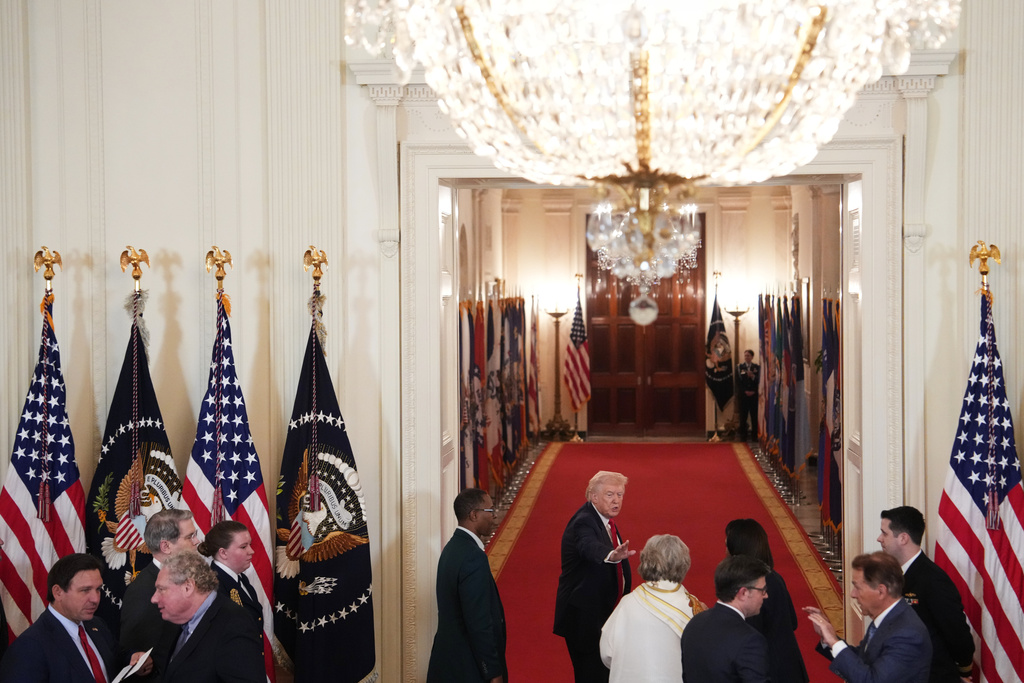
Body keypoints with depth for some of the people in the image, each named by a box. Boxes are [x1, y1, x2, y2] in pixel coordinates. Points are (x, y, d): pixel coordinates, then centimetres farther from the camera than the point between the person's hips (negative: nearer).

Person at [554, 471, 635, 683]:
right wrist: (611, 555, -65)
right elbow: (590, 547, -47)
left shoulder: (604, 520, 7)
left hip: (604, 614, 10)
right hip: (584, 618, -10)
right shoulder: (583, 523, -23)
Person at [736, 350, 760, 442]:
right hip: (743, 395, 0)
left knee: (755, 416, -2)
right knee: (743, 416, -1)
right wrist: (745, 391, -7)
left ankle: (755, 436, 2)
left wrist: (753, 376, -16)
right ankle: (743, 436, 4)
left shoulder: (757, 367, 8)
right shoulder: (739, 367, 9)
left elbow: (759, 381, 1)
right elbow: (738, 382, 3)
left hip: (754, 395, 0)